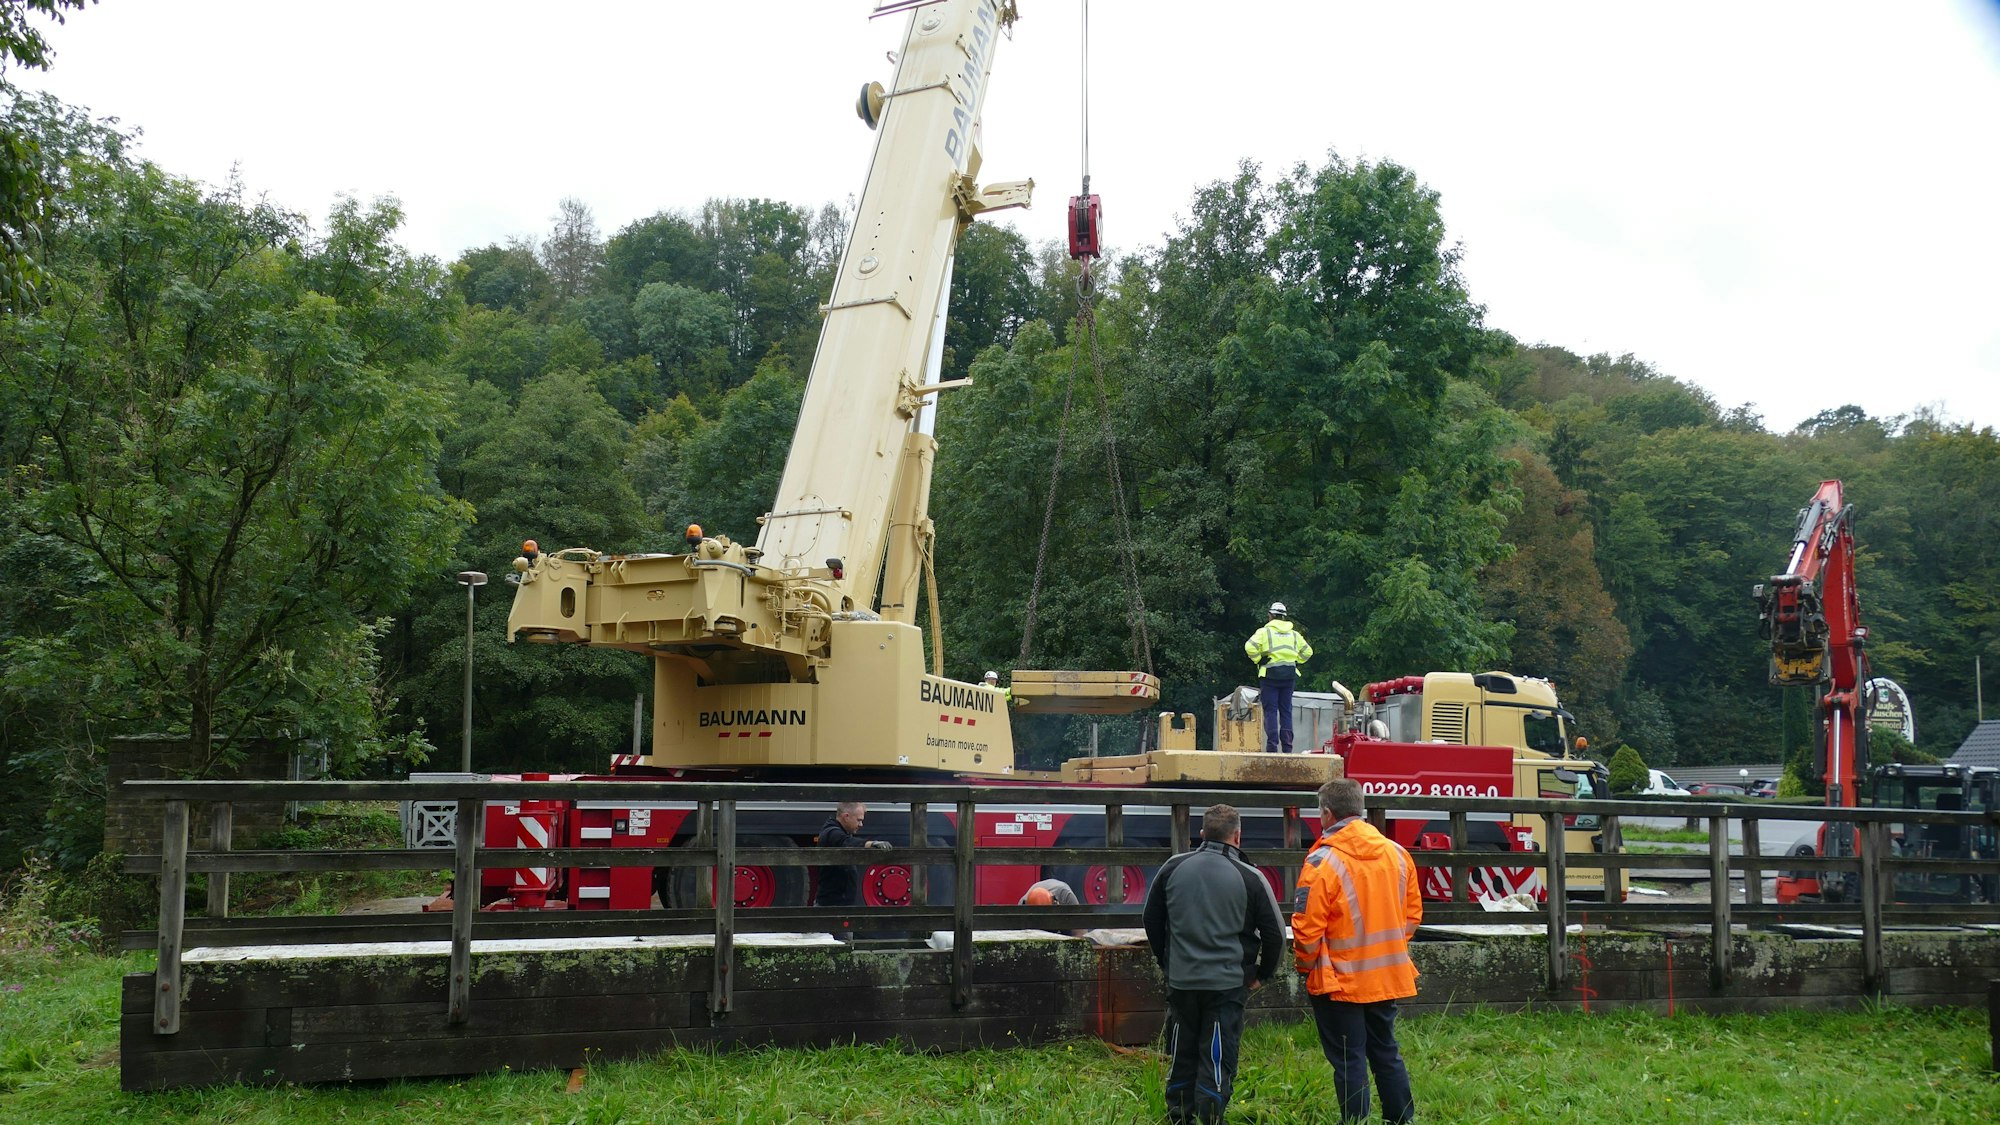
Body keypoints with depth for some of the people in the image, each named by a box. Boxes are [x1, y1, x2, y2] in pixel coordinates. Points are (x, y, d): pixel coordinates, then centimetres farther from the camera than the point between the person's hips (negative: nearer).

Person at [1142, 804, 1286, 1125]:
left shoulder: (1174, 868, 3)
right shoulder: (1250, 878, -7)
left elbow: (1152, 919, 14)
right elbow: (1275, 934, -3)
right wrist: (1261, 975, 12)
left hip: (1180, 981, 3)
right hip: (1227, 984, -3)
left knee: (1181, 1059, 14)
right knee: (1217, 1062, 3)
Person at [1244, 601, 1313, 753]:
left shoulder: (1264, 631, -1)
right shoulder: (1294, 634, 13)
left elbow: (1250, 647, -15)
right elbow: (1307, 652, 15)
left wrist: (1258, 660, -2)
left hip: (1270, 674, -4)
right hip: (1290, 675, 4)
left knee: (1270, 710, -3)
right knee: (1286, 711, 8)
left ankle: (1272, 745, -11)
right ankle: (1287, 747, 5)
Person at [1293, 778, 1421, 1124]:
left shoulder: (1322, 862, -18)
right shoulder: (1397, 853, 1)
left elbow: (1307, 928, -18)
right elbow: (1413, 912, 9)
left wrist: (1305, 964, 0)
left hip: (1339, 981, -6)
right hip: (1387, 977, 6)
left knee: (1349, 1061, 4)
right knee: (1386, 1052, 18)